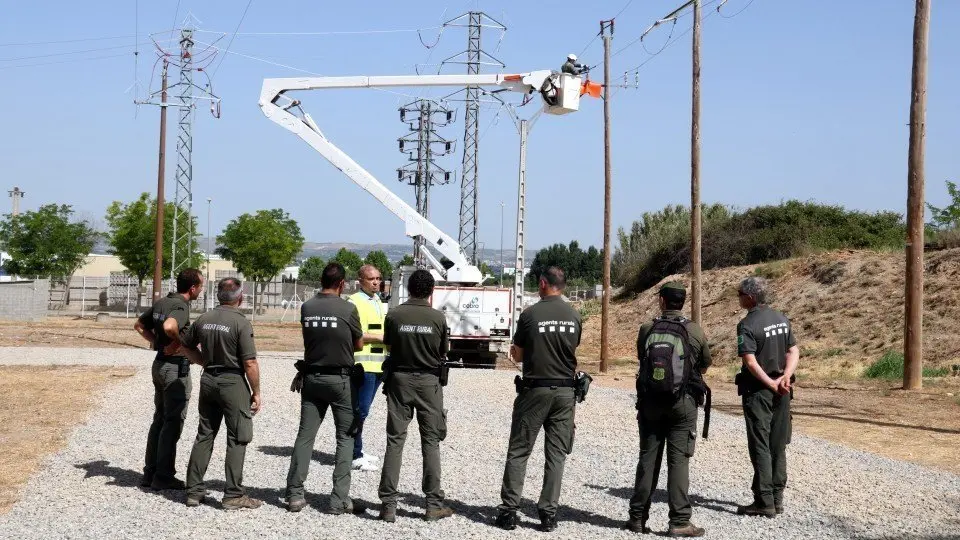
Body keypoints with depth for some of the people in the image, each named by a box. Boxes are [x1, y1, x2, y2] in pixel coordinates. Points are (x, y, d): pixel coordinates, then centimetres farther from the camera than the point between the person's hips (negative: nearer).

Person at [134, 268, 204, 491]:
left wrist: (156, 341, 11)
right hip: (175, 367, -9)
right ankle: (164, 477, 3)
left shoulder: (161, 302, 9)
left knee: (159, 418, 16)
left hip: (159, 364, 9)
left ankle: (150, 472, 20)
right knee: (173, 422, -1)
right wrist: (177, 343, -21)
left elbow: (139, 325, 19)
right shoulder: (181, 307, -19)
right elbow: (169, 326, -39)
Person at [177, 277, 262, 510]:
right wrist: (256, 392, -7)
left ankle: (194, 490, 16)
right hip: (233, 382, -6)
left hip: (208, 380, 6)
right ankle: (234, 495, 3)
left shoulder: (203, 320, 3)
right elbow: (250, 363, -16)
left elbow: (186, 346, 17)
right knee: (237, 440, 2)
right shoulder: (241, 323, -15)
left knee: (204, 436, 14)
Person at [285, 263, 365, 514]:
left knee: (305, 435, 7)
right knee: (345, 437, 4)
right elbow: (359, 345, 1)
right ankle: (340, 500, 0)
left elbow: (309, 341, 10)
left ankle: (294, 495, 7)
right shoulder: (347, 309, -11)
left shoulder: (306, 308, 0)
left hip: (312, 378, 4)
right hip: (340, 379, -4)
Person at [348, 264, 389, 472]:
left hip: (378, 363, 8)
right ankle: (354, 456, -3)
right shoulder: (354, 302, -8)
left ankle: (357, 451, 21)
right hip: (363, 363, -8)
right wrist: (378, 338, -17)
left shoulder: (378, 302, 19)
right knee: (360, 410, -7)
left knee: (362, 409, 14)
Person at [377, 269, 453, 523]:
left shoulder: (394, 315, -7)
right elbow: (443, 352, 3)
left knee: (395, 440, 5)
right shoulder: (438, 318, -8)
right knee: (431, 442, 7)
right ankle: (433, 504, 9)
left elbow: (388, 344, 6)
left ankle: (388, 504, 3)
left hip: (400, 379, 1)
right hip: (429, 381, 0)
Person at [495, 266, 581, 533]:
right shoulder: (574, 316, 3)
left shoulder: (530, 314, -9)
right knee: (556, 453, 7)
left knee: (518, 452, 4)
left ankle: (509, 511, 3)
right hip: (565, 391, 3)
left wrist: (516, 350, 20)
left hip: (535, 389, -3)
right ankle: (549, 513, 6)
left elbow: (518, 355, -1)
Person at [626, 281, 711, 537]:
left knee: (648, 458, 10)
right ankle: (679, 521, -3)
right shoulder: (694, 331, -6)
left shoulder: (646, 330, -2)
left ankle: (638, 517, 14)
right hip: (683, 401, -2)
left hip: (650, 401, 2)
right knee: (678, 460, -1)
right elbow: (705, 364, 10)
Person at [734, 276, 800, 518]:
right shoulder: (782, 318, 8)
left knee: (760, 447, -2)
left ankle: (764, 502, -3)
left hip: (758, 389, -7)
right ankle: (777, 498, 17)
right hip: (782, 391, 7)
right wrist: (786, 376, -9)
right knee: (778, 446, 13)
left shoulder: (747, 325, -14)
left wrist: (772, 385, -15)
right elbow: (794, 352, 5)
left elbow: (751, 362, -21)